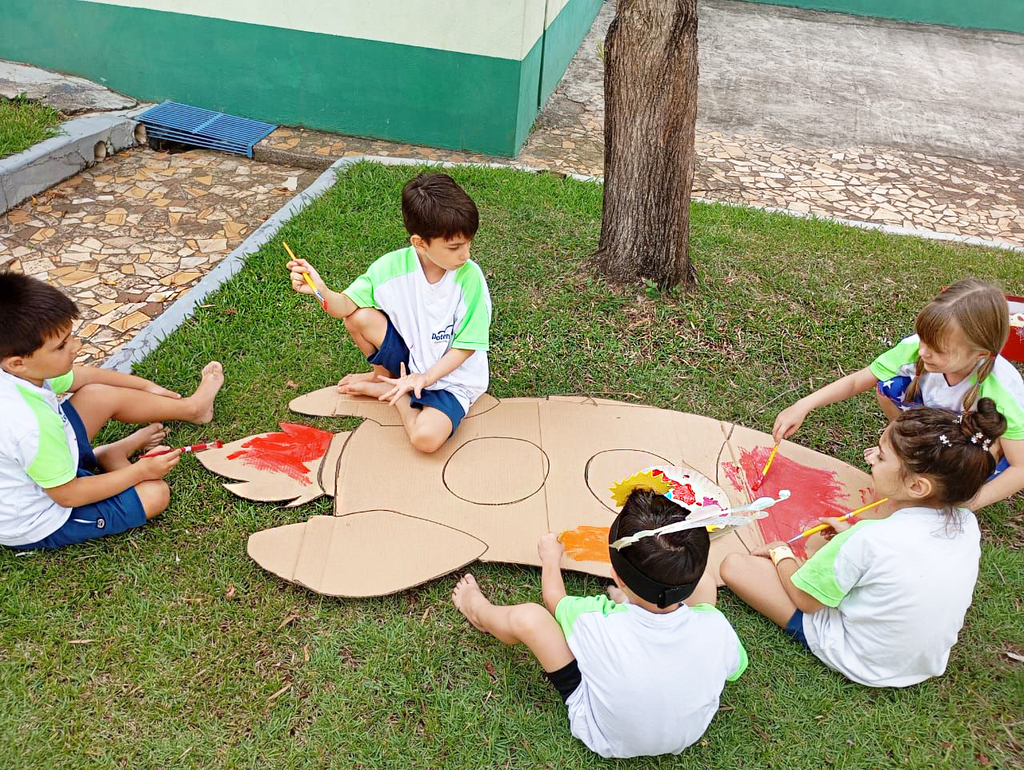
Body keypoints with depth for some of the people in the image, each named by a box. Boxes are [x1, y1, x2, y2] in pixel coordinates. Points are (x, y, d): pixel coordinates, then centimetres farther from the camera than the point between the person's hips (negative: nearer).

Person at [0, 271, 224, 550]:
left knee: (101, 396, 7)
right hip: (38, 526, -8)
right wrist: (141, 471, -17)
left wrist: (147, 386, 14)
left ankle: (190, 407, 25)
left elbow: (81, 376, 6)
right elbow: (67, 495, -27)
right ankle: (110, 457, 14)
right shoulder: (31, 425, -41)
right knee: (155, 493, -14)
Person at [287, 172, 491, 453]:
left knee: (426, 437, -31)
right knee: (360, 317, -21)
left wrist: (425, 378, -24)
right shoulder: (392, 266, -14)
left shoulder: (470, 277, -21)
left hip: (451, 375, -3)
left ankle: (389, 391, 0)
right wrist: (321, 290, -32)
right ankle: (384, 375, 7)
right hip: (408, 355, 3)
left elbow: (466, 346, -14)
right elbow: (346, 306, -11)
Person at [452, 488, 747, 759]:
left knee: (528, 617, -9)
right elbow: (735, 668, -5)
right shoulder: (716, 627, -32)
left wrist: (551, 557, 10)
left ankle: (479, 611, 29)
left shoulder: (597, 622, -36)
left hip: (610, 742, -2)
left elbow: (555, 600, -11)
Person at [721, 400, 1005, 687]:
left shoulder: (868, 540, -34)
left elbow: (804, 600, -18)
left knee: (734, 565, -11)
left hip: (861, 664, -6)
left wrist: (781, 553, 0)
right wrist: (853, 535, 9)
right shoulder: (967, 523, -15)